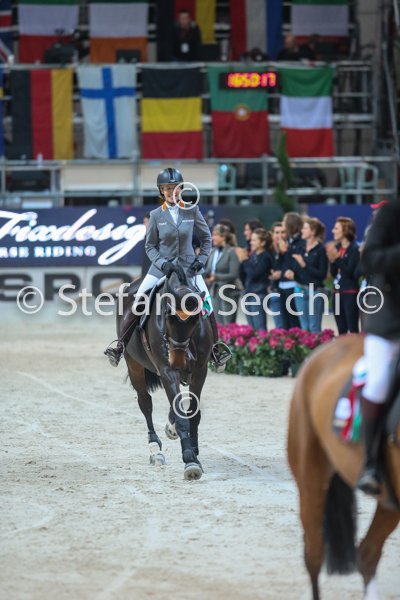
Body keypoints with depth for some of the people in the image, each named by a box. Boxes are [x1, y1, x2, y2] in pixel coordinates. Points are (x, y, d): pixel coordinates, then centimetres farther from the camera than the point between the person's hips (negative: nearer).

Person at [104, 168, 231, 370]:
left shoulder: (192, 211, -3)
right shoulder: (156, 215, -3)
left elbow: (206, 238, 8)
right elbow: (150, 246, 1)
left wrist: (201, 260, -4)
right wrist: (163, 263, -14)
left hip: (188, 268, 0)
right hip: (162, 268, 0)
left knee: (207, 307, -6)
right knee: (138, 305, -11)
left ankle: (216, 350, 13)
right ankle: (121, 346, -1)